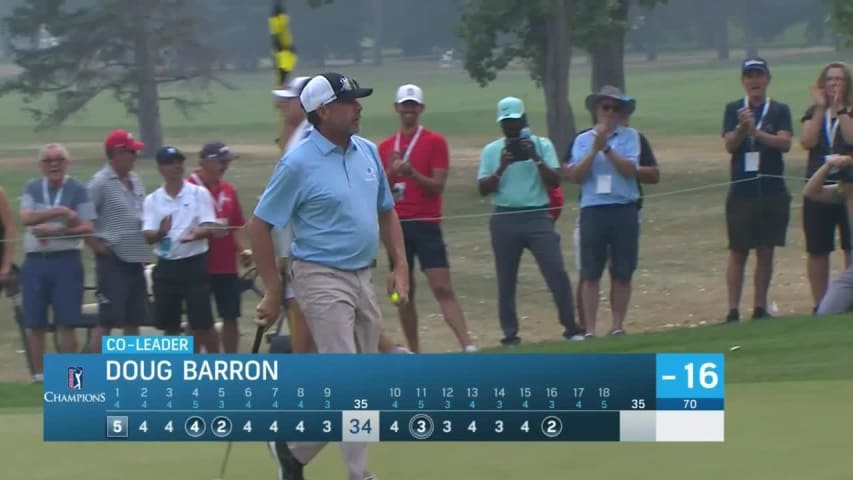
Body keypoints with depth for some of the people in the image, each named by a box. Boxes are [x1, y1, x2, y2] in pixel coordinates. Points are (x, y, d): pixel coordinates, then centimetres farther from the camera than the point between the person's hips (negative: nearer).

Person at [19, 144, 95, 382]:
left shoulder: (77, 189, 0)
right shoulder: (32, 188, 9)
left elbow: (87, 227, -6)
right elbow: (26, 218, -8)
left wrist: (56, 231, -16)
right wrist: (60, 211, -17)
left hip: (66, 260, -3)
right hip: (35, 261, 3)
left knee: (66, 322, -5)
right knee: (35, 324, 3)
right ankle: (39, 375, 10)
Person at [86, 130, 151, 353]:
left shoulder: (136, 181, 13)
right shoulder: (101, 182, -11)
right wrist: (95, 243, -14)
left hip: (136, 259, 8)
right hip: (112, 259, -8)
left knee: (134, 319, 11)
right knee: (107, 320, -9)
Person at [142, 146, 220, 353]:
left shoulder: (199, 194, 0)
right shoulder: (152, 200, 6)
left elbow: (210, 228, -7)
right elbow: (148, 235, -2)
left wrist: (195, 234, -29)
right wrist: (161, 232, -25)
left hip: (194, 265, -3)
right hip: (166, 266, 3)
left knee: (202, 324, -4)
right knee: (170, 326, 7)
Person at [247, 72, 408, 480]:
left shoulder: (368, 152, 7)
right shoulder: (299, 163, -13)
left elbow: (386, 212, 19)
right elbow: (259, 226, -8)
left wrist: (400, 266, 7)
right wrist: (273, 292, -8)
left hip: (363, 278, 7)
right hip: (323, 279, -7)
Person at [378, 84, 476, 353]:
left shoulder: (435, 142, 1)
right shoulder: (385, 147, 12)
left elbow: (438, 185, -6)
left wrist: (412, 173, -21)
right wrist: (391, 172, -8)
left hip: (426, 225, -4)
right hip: (397, 225, 4)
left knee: (443, 288, -13)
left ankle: (468, 347, -20)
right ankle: (413, 352, 14)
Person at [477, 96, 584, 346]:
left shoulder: (541, 145, 4)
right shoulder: (491, 151, 7)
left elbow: (554, 182, -4)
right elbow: (483, 189, 1)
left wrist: (536, 159, -16)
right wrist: (501, 168, -14)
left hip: (537, 216, -1)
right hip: (504, 220, 1)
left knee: (557, 271, -10)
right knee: (506, 279, 4)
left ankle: (571, 327, -3)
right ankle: (510, 334, 11)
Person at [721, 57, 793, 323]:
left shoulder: (780, 110, 4)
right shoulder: (734, 109, 5)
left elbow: (785, 143, -10)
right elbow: (730, 144, -6)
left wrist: (756, 131, -23)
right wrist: (742, 128, -26)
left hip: (773, 190, 1)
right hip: (742, 190, -1)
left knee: (766, 251, 5)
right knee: (738, 252, -2)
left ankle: (760, 309, 11)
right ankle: (733, 311, -4)